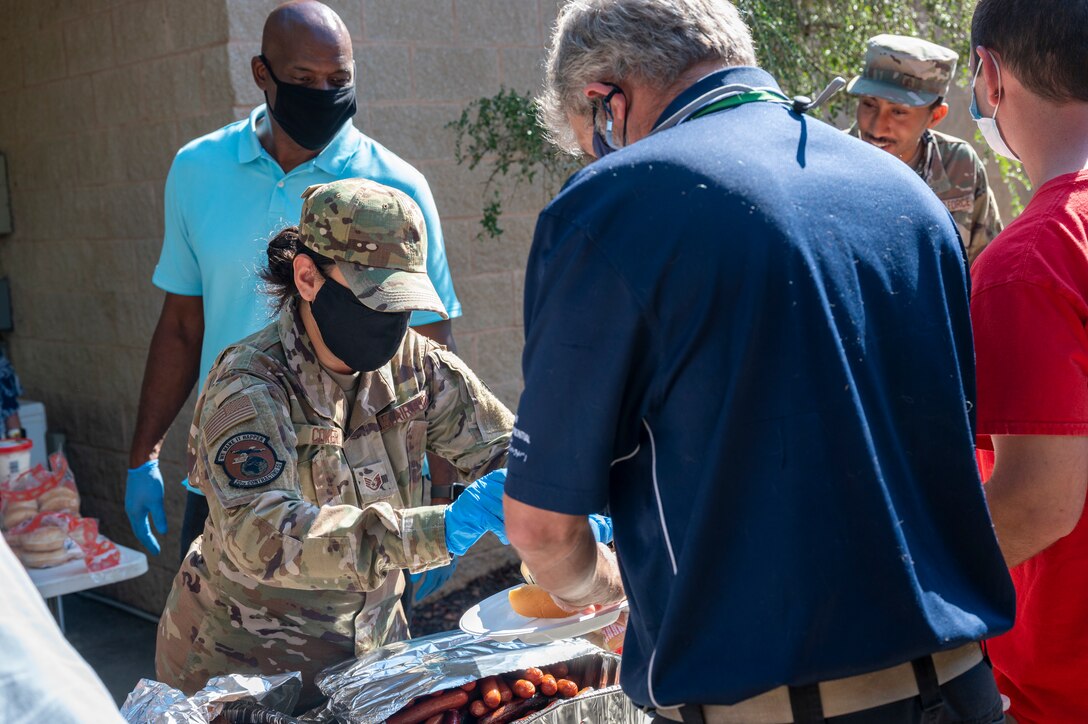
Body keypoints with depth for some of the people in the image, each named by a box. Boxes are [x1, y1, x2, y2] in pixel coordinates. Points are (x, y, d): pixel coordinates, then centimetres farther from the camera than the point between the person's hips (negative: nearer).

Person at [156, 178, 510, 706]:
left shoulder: (414, 362, -6)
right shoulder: (248, 389, -24)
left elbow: (507, 451, -2)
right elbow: (260, 535, -38)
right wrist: (439, 530, -46)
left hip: (371, 648, 5)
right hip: (243, 665, -5)